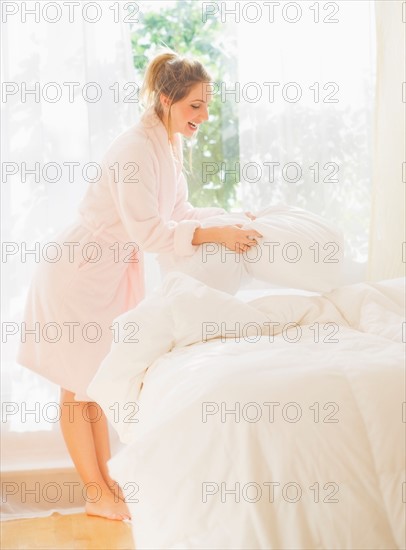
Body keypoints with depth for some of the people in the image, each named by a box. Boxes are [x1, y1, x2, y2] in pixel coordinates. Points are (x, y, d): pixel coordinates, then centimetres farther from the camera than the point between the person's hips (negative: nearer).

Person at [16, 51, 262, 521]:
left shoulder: (170, 144, 5)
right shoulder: (136, 148, -24)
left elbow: (179, 211, 12)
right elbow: (147, 230, -29)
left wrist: (231, 217, -1)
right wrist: (216, 235, -29)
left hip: (113, 272, 9)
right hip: (79, 273, -9)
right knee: (78, 388, 4)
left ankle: (105, 483, 24)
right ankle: (97, 496, 12)